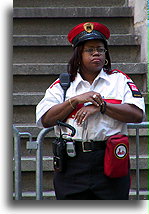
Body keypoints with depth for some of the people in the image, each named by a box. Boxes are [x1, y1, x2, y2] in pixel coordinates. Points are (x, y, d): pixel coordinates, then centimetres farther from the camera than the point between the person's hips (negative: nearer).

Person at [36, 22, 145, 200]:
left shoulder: (119, 80, 12)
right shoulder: (62, 85, 13)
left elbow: (137, 114, -2)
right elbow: (45, 120, 0)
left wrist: (101, 106, -10)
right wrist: (76, 100, -8)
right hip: (72, 163, 1)